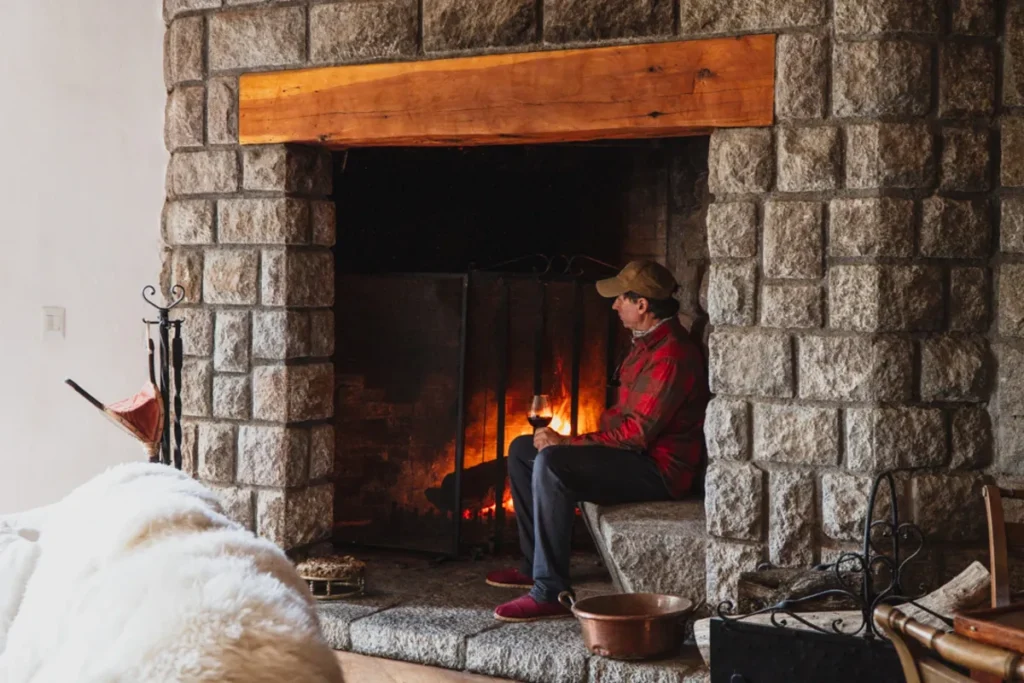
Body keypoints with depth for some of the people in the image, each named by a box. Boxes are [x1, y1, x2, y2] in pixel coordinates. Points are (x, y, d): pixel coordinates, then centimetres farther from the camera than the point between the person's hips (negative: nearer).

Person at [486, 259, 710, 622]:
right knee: (522, 450, 11)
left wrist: (568, 442, -19)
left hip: (658, 469, -11)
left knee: (550, 463, -31)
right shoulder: (648, 342, 13)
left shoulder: (672, 354, -21)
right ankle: (534, 565, 17)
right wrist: (573, 441, 7)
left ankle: (550, 593, -27)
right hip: (632, 453, 11)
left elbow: (636, 434, -25)